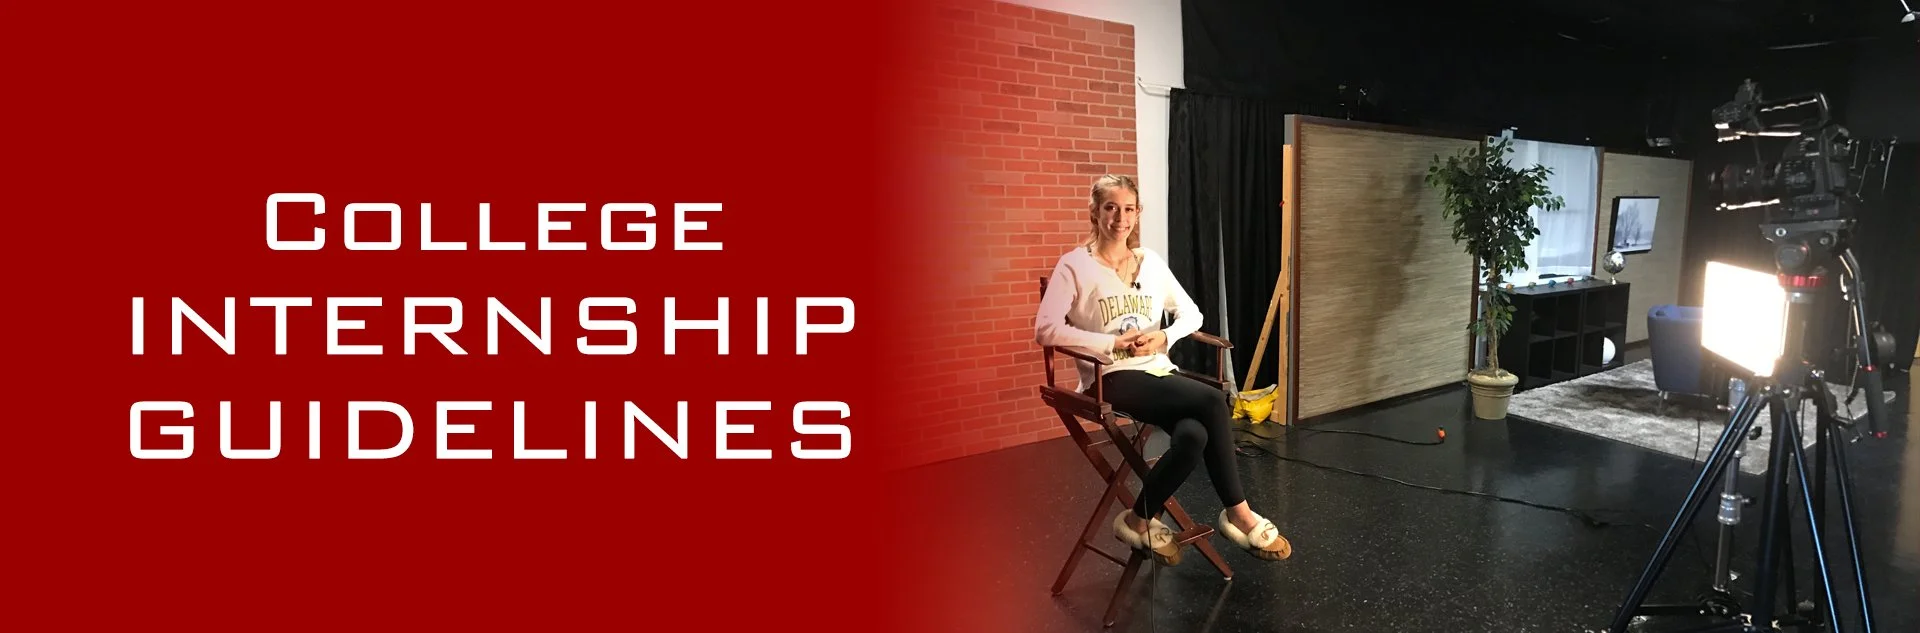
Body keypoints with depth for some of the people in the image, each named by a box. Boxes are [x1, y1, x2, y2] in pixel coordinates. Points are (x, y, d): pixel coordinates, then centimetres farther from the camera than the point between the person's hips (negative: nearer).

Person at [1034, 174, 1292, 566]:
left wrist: (1164, 337, -5)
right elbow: (1046, 330, -13)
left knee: (1194, 435, -29)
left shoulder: (1151, 262, 14)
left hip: (1159, 372, 5)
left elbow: (1192, 314, 17)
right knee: (1213, 402, -26)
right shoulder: (1075, 265, -2)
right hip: (1112, 378, -5)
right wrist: (1112, 344, -18)